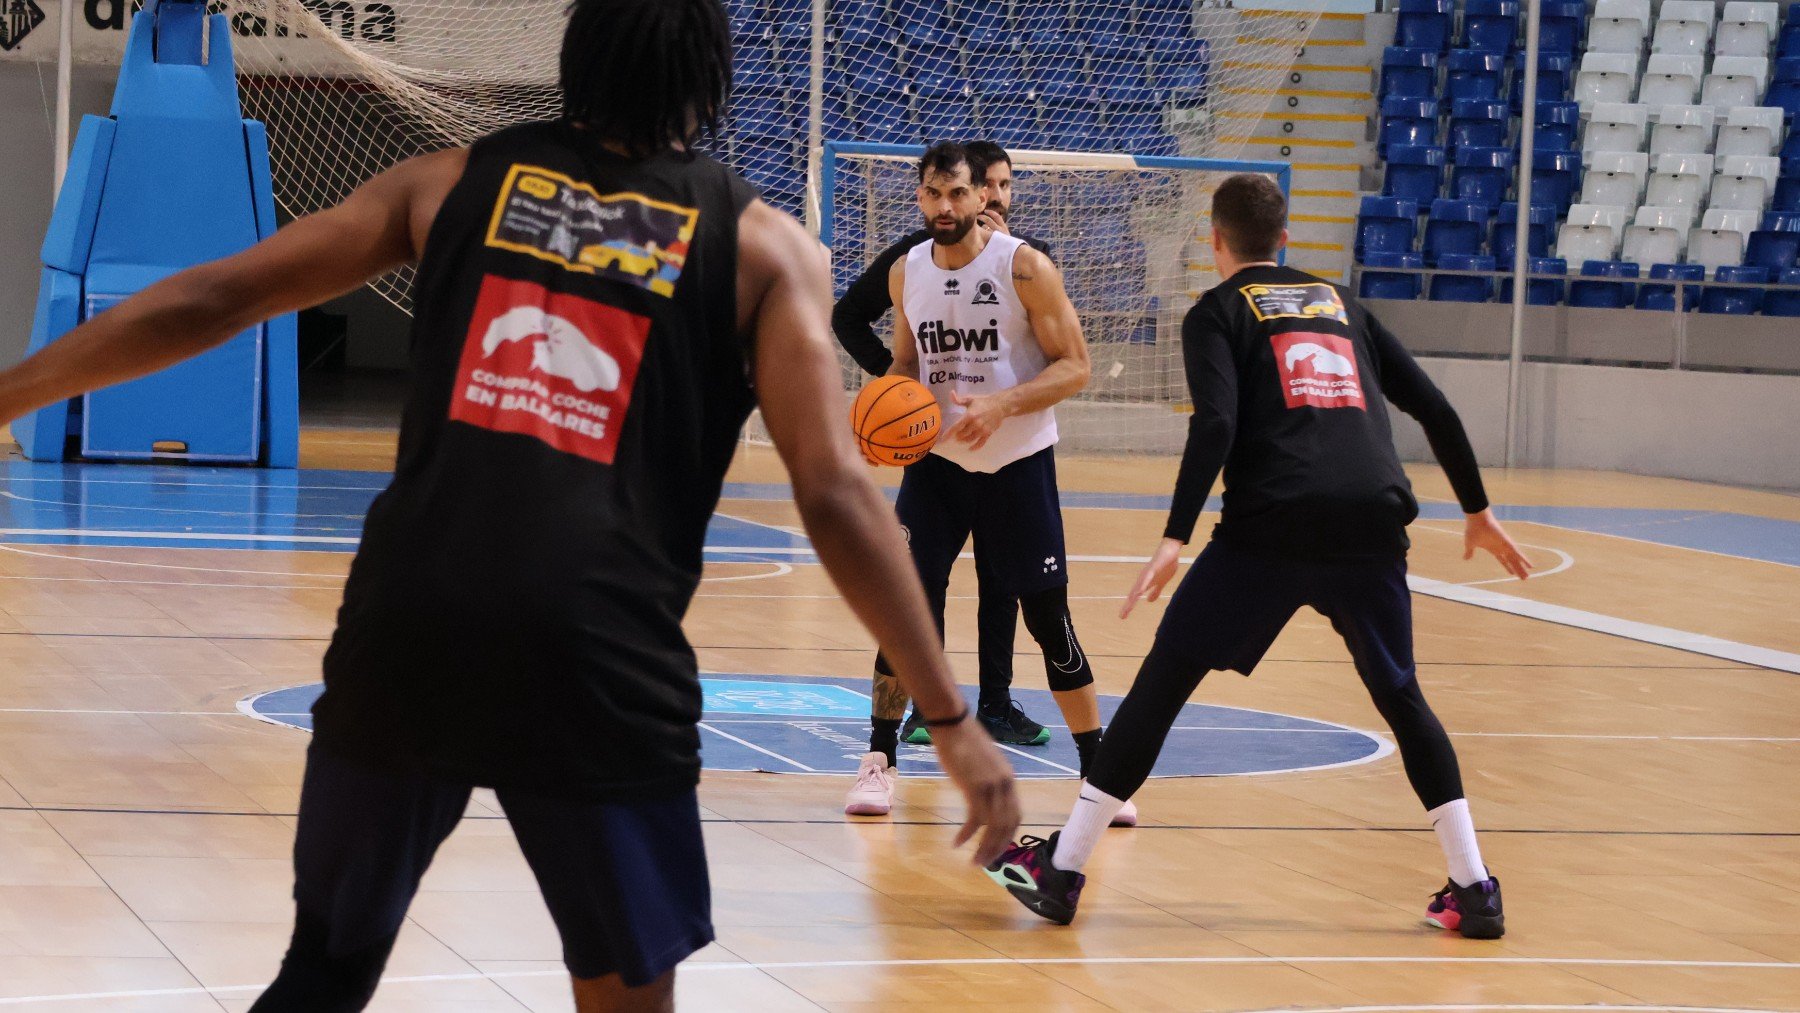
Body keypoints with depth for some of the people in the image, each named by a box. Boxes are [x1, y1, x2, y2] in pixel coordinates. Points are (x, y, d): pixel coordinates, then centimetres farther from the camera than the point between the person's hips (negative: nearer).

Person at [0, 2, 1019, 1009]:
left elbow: (210, 301, 15)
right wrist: (952, 718, 1)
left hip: (407, 627, 3)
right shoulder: (763, 244, 8)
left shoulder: (458, 180, 15)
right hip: (597, 656, -2)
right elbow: (835, 494, -1)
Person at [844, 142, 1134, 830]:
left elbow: (1075, 366, -13)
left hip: (1018, 463, -3)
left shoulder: (1024, 267, -14)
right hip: (936, 458, 3)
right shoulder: (907, 273, 0)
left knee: (1047, 613, 0)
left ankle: (1098, 769, 12)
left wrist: (1001, 404, -27)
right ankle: (880, 760, 4)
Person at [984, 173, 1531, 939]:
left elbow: (1215, 425, -6)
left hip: (1274, 523, -4)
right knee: (1400, 697, 20)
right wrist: (1477, 510, 32)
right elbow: (1434, 408, 22)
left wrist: (1175, 539, -12)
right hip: (1374, 521, 4)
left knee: (1163, 680, 7)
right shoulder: (1341, 303, 26)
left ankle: (1060, 871, 8)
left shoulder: (1218, 312, 12)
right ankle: (1474, 890, 13)